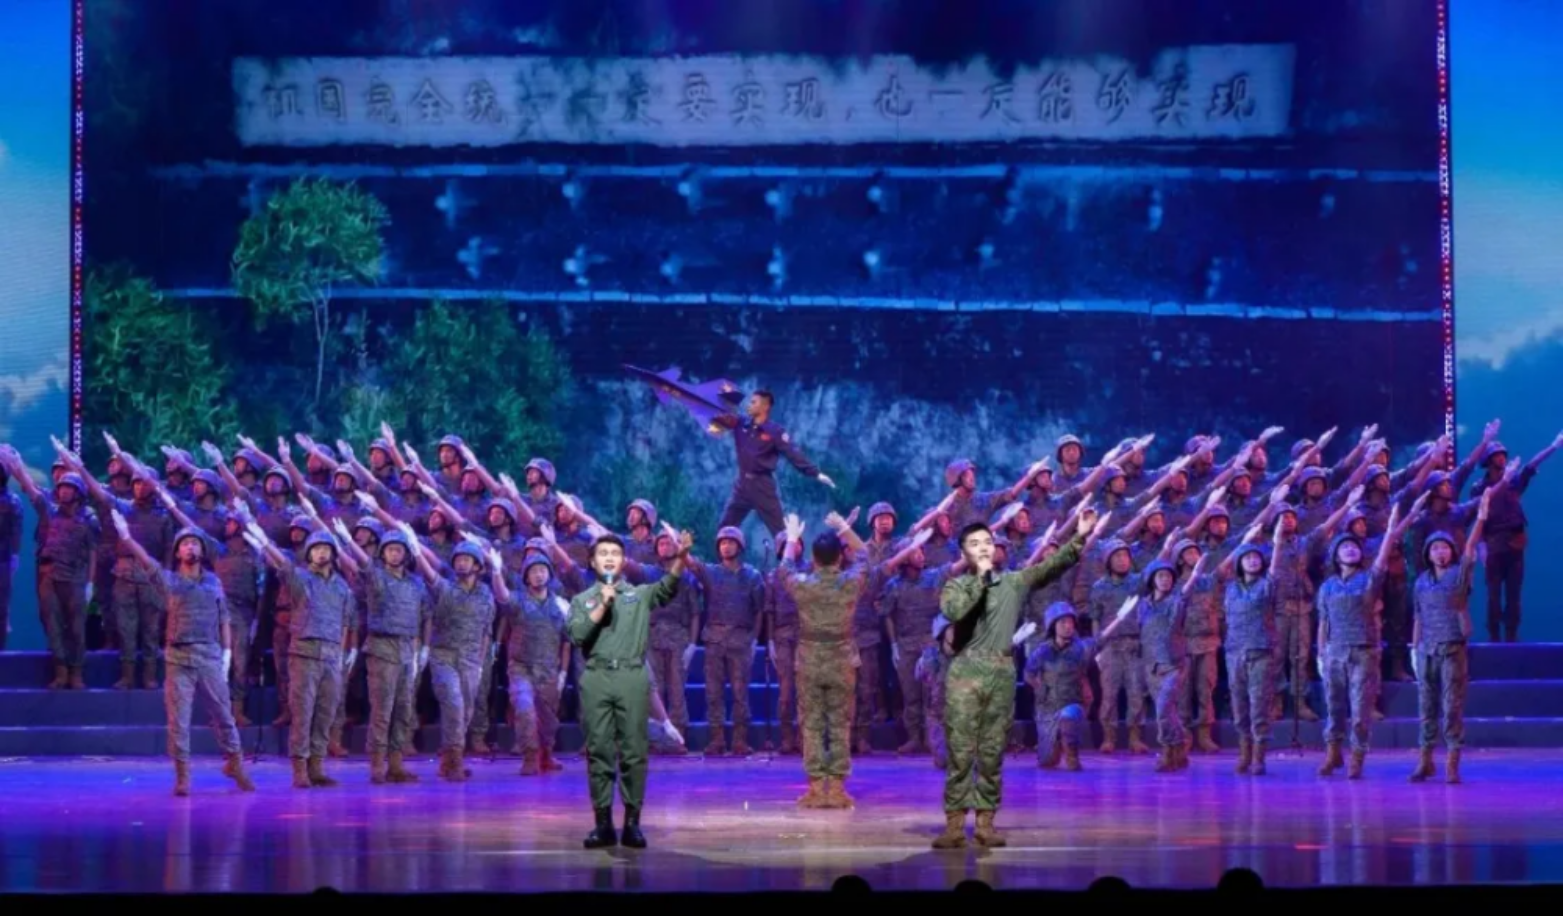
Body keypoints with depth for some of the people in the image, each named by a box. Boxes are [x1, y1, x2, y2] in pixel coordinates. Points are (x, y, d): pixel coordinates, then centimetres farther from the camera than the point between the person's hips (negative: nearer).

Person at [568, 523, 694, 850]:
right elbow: (577, 635, -1)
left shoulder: (640, 595, 13)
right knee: (598, 751, -1)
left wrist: (681, 556, -21)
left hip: (632, 677, -1)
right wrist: (603, 605, -5)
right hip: (596, 679, 1)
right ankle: (603, 823, 3)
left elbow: (669, 586, -5)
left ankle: (632, 823, 0)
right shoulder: (582, 601, 14)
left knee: (633, 751, -3)